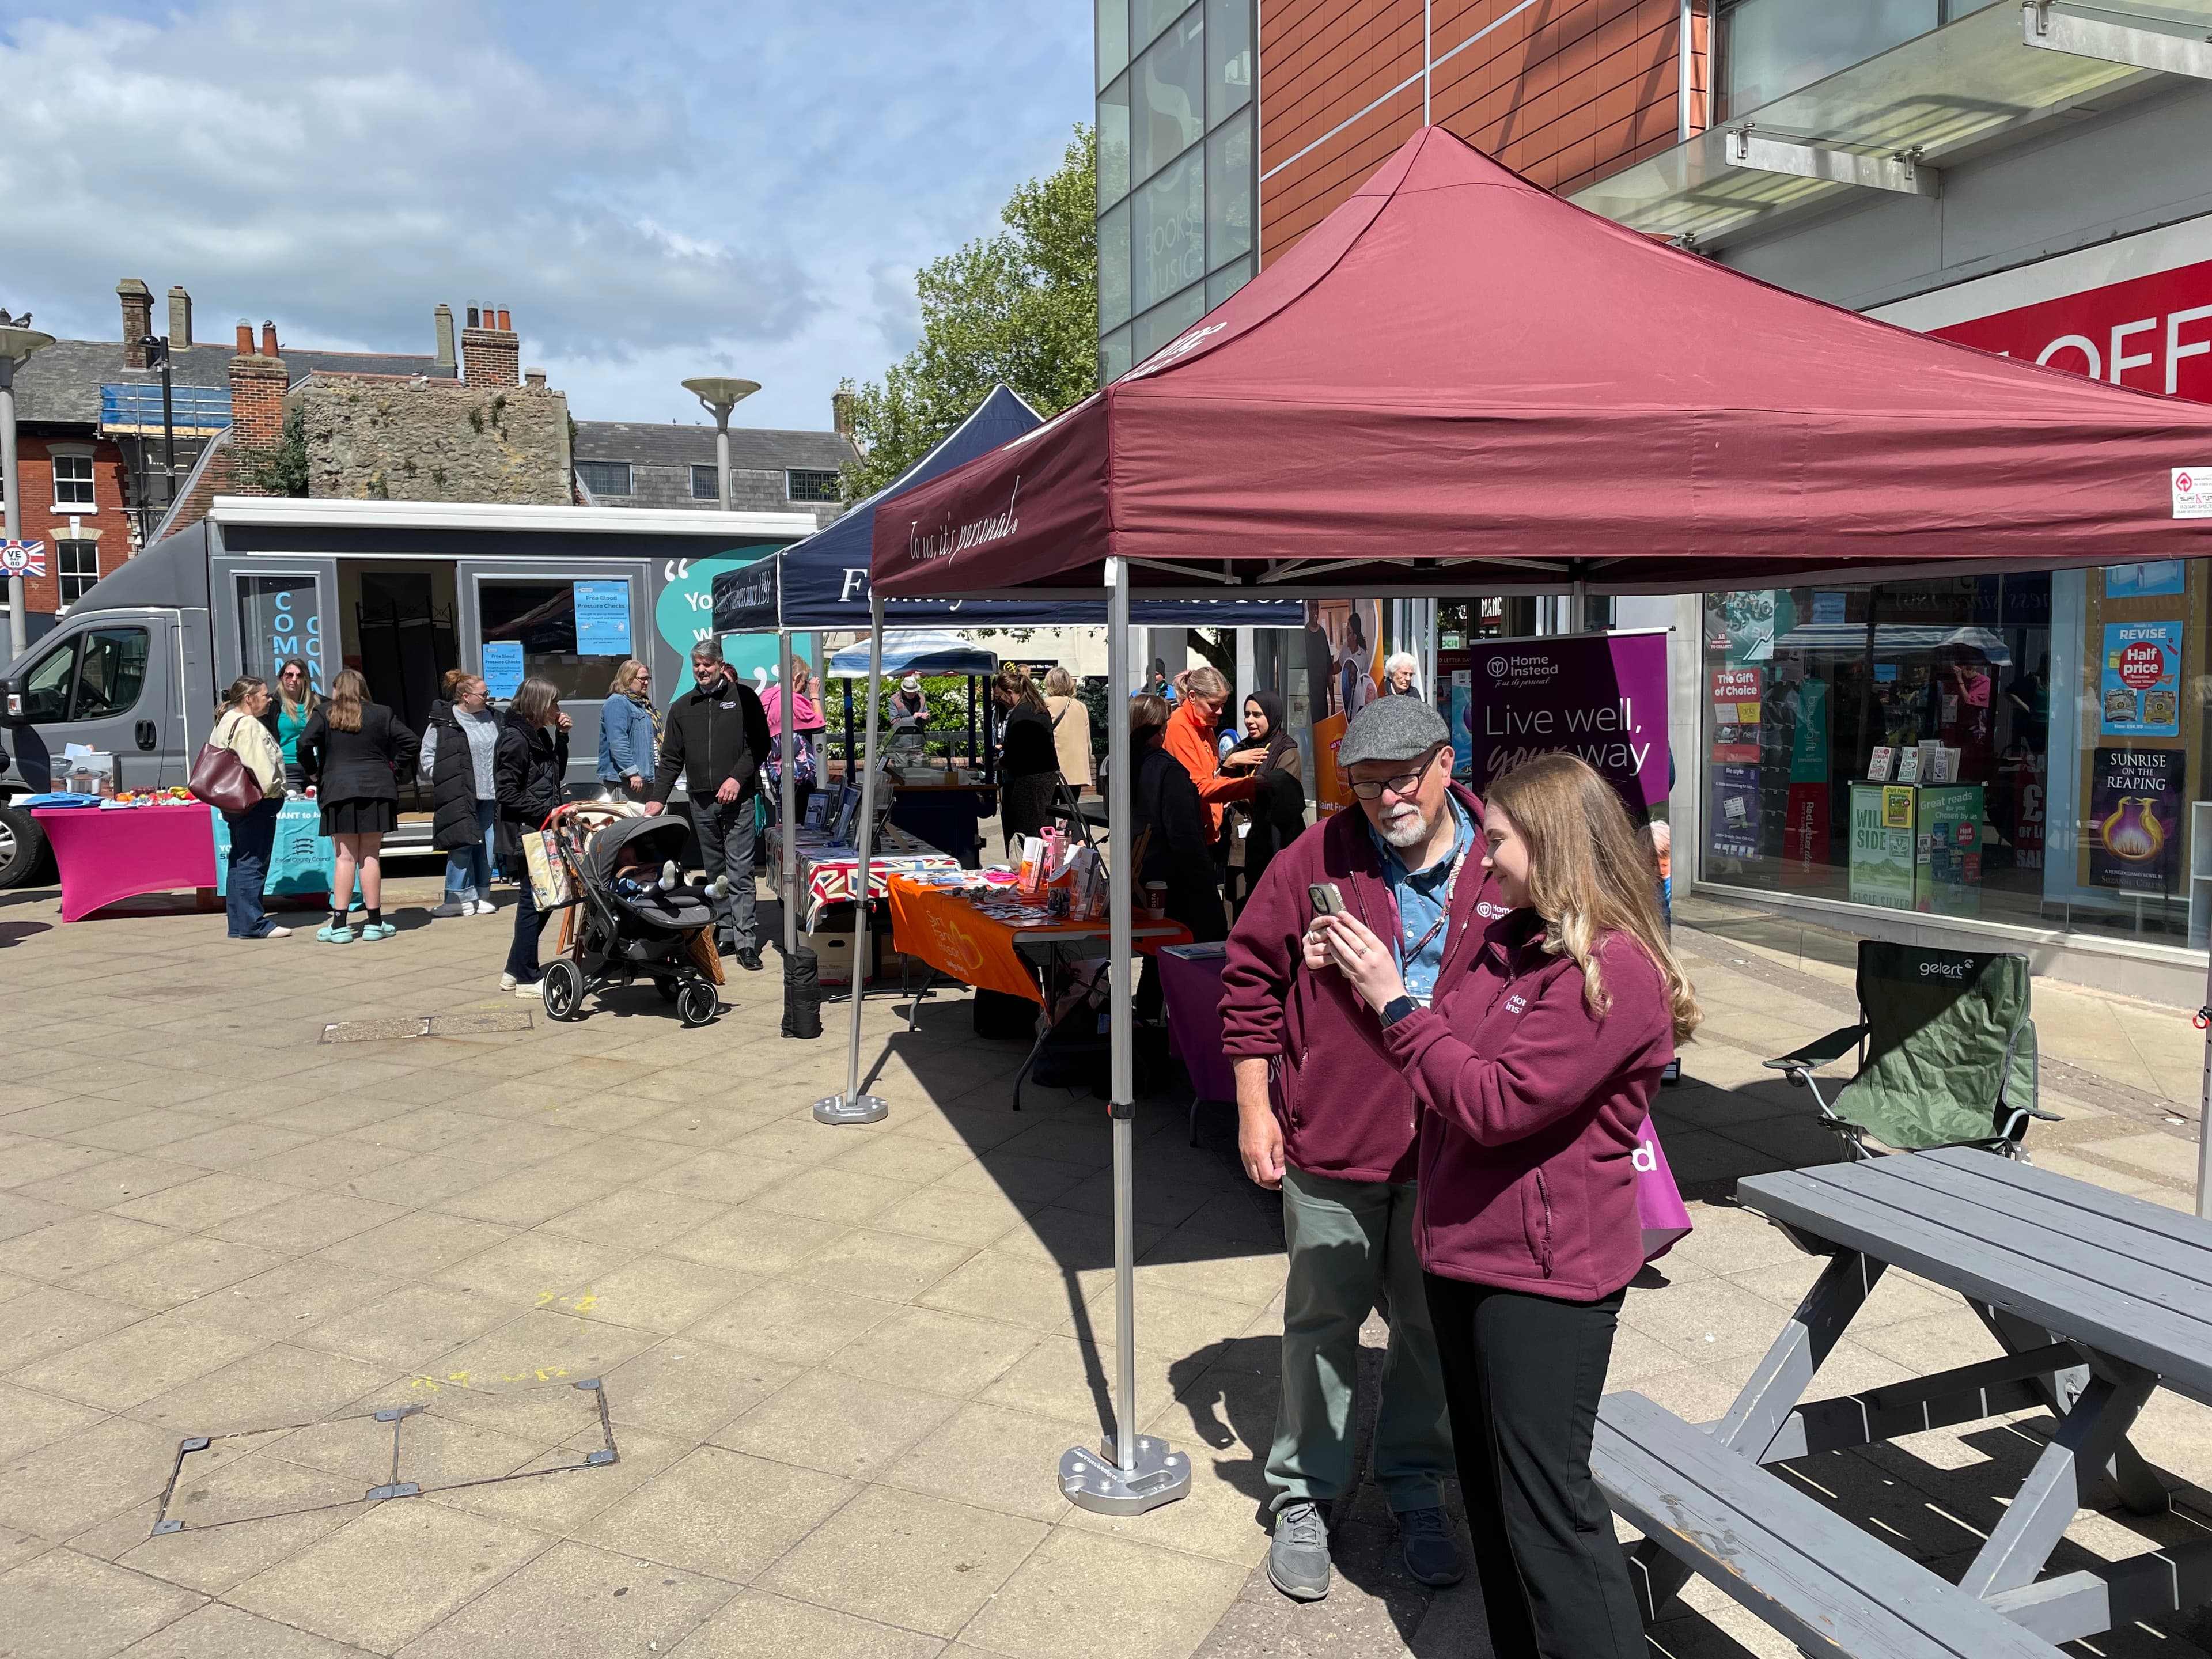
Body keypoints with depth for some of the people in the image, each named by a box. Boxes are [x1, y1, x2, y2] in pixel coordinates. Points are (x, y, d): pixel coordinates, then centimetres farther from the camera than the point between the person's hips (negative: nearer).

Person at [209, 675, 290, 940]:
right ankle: (252, 924, -7)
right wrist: (273, 790, -11)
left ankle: (239, 923, 17)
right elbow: (259, 766, -23)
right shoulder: (248, 725, -15)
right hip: (256, 803, -11)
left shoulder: (226, 721, 18)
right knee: (253, 862, -8)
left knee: (239, 862, 12)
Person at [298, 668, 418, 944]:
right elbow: (411, 742, 1)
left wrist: (313, 773, 3)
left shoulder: (324, 714, 2)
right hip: (377, 791, 1)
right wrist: (395, 768, 9)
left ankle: (340, 925, 2)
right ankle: (374, 923, 8)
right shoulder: (382, 714, 7)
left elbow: (304, 743, -11)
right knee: (371, 857, 5)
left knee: (345, 858, 2)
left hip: (339, 792, -1)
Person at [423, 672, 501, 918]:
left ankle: (481, 895, 15)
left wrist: (502, 784, 10)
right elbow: (427, 754, 1)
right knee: (461, 844, -7)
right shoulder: (443, 721, -5)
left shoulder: (492, 718, 10)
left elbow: (503, 751, 18)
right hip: (459, 797, -5)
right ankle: (460, 897, 1)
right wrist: (441, 780, -7)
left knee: (487, 847, 6)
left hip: (489, 795, 5)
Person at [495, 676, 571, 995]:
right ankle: (527, 978, 7)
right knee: (534, 901, -3)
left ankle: (516, 971, 24)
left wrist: (562, 737, 11)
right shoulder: (515, 739, -14)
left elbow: (557, 775, 20)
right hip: (525, 832, -9)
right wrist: (548, 810, -18)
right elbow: (507, 793, -17)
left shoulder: (540, 735, 13)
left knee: (542, 899, 13)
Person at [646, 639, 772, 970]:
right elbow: (671, 758, 15)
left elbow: (760, 743, -2)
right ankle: (726, 933, 14)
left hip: (737, 798, -4)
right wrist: (659, 798, 6)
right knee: (715, 872, 8)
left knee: (740, 872, -7)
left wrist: (738, 777, -13)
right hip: (701, 801, 4)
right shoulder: (682, 708, 15)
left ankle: (745, 942, -7)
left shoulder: (744, 697, 4)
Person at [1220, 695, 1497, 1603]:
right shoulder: (1318, 858, -7)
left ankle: (1415, 1489, 39)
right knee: (1322, 1323, 12)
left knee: (1433, 1325, 17)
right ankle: (1303, 1497, 30)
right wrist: (1254, 1105, -3)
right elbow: (1252, 976, 0)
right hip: (1330, 1146, -1)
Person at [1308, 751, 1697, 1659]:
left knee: (1544, 1499, 1)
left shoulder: (1616, 970, -20)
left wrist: (1394, 1003, -18)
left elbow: (1496, 1102, -24)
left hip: (1546, 1269, -9)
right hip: (1467, 1245, 9)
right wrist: (1356, 975, 2)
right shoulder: (1507, 939, 7)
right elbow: (1447, 1038, 14)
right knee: (1488, 1483, 19)